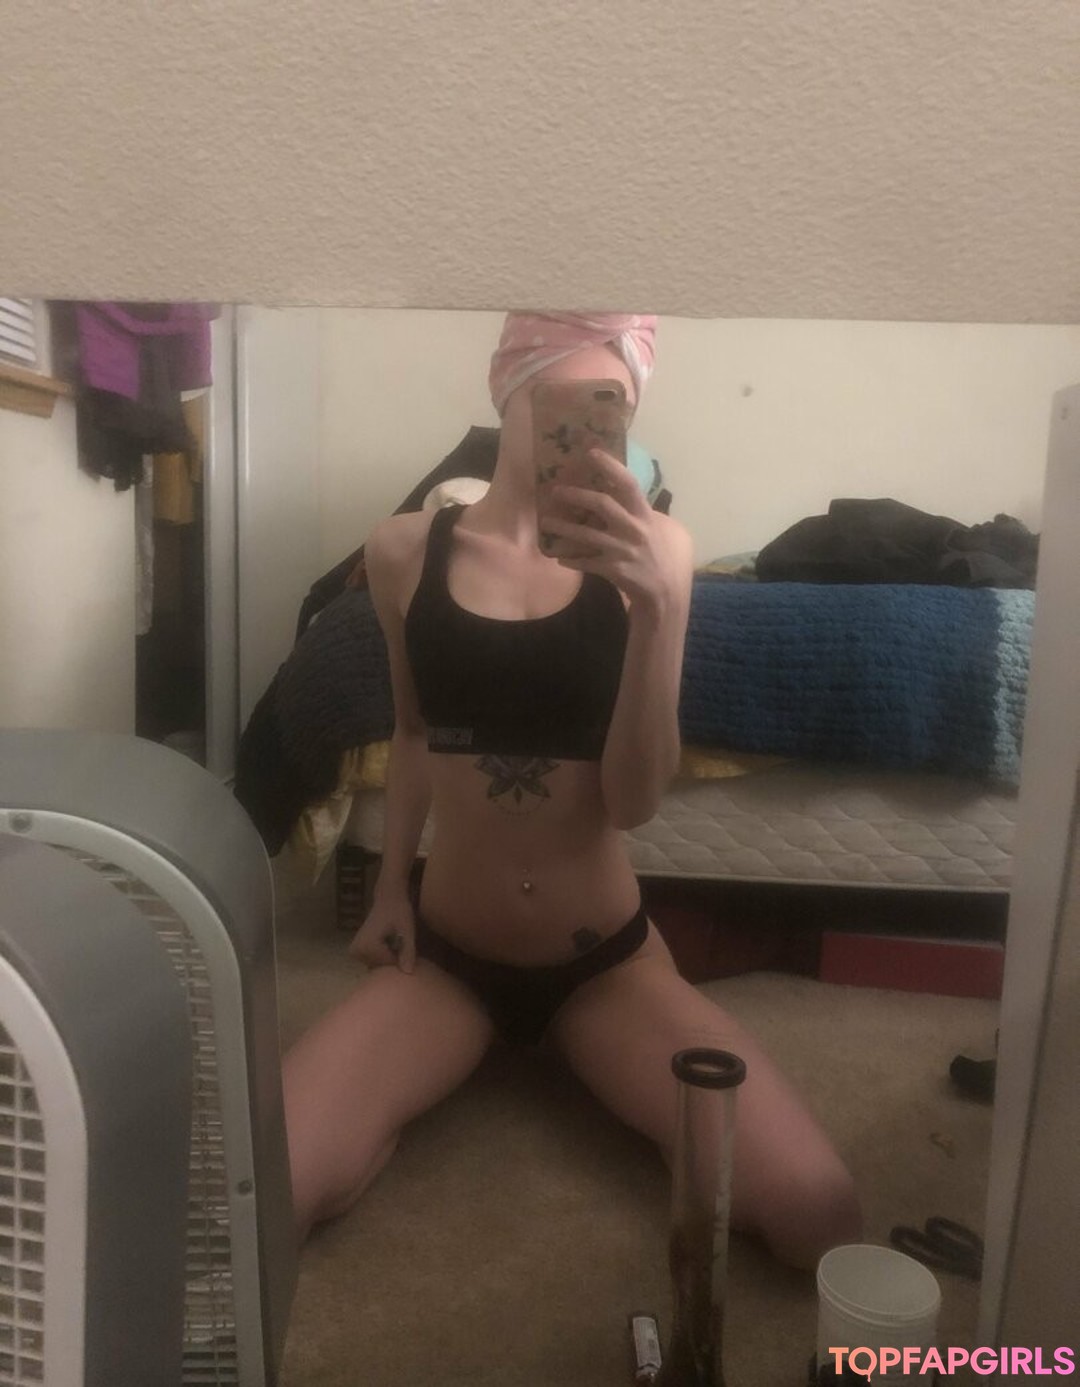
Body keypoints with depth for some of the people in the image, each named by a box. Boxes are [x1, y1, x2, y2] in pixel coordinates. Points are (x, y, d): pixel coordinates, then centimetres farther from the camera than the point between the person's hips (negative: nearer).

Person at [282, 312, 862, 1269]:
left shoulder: (651, 549, -10)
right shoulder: (405, 550, -4)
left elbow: (636, 799, -17)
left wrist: (653, 604, -30)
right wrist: (389, 887, 7)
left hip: (606, 961, 0)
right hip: (444, 955, 1)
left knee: (816, 1209, -13)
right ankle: (483, 1043, 10)